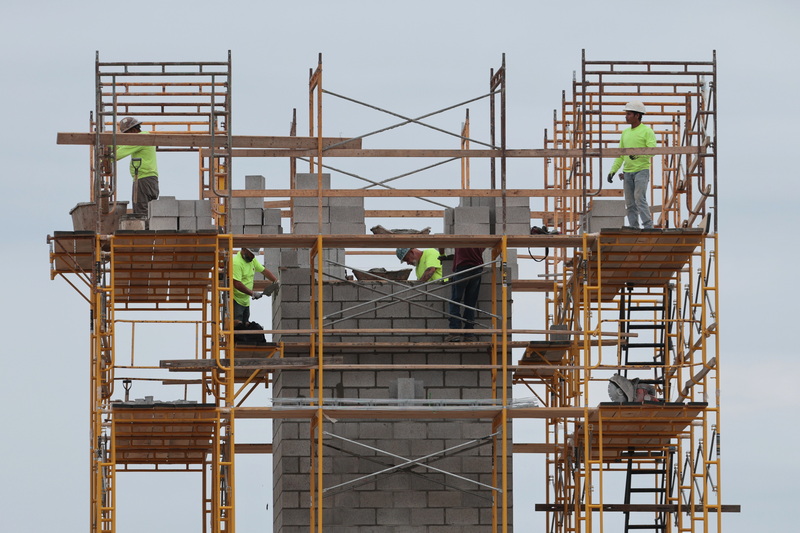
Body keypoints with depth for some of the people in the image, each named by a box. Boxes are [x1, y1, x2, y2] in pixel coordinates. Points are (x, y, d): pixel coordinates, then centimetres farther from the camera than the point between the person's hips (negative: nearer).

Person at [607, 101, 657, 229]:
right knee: (630, 204, 4)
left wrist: (638, 154, -30)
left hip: (641, 170, -7)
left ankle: (648, 227, -20)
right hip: (627, 172, 7)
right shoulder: (625, 133, 18)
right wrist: (613, 170, 12)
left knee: (640, 198, -19)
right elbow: (620, 155, 21)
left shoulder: (647, 131, -2)